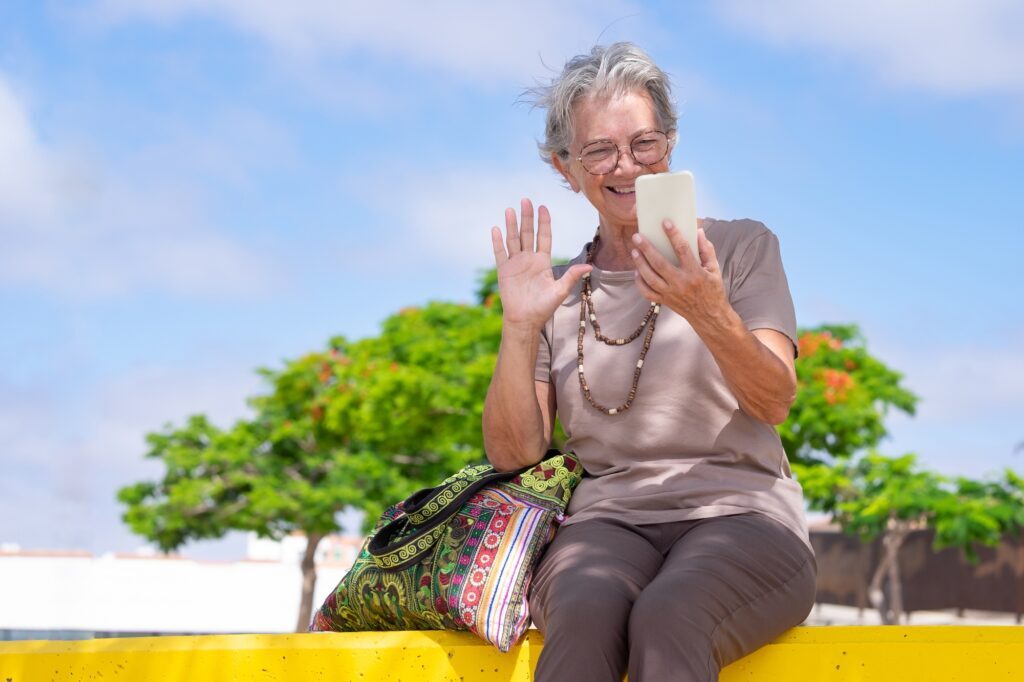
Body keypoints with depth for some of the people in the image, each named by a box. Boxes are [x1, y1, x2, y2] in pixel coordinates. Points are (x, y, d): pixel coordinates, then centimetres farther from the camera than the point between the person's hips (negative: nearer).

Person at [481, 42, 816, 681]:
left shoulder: (741, 246, 10)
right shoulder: (558, 294, 16)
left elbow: (774, 403, -4)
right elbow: (512, 451, 8)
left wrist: (709, 314, -24)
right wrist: (519, 326, -7)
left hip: (738, 514, -1)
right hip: (607, 523, 2)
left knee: (667, 617, -37)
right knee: (585, 614, -36)